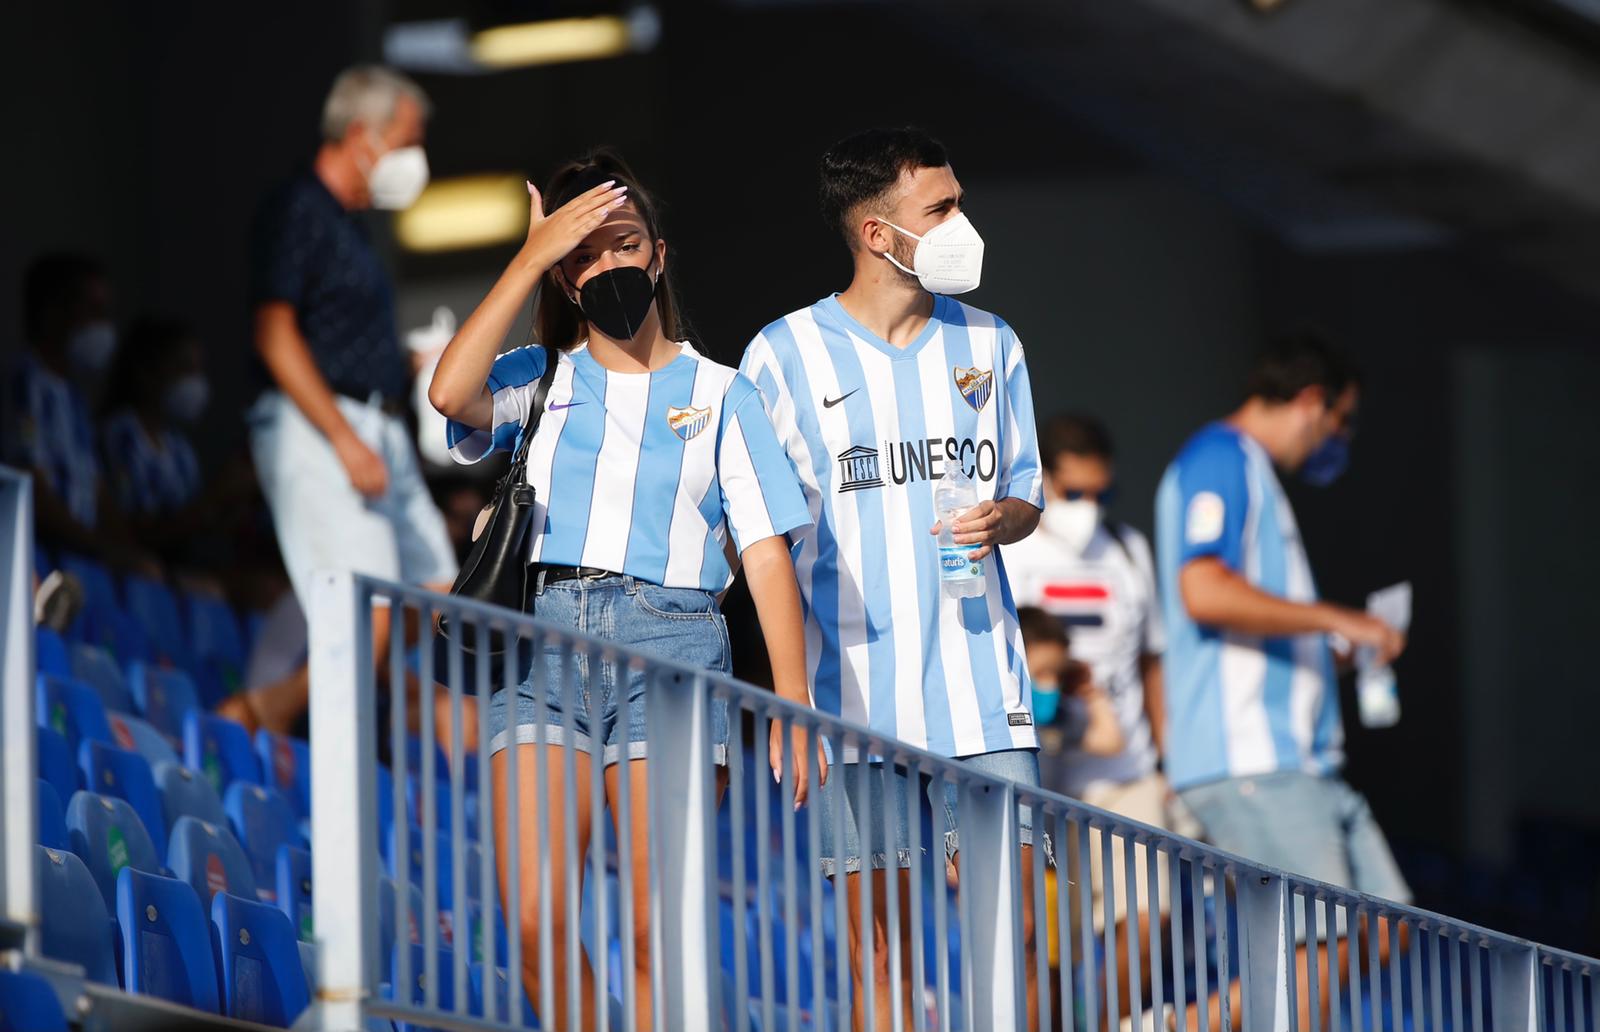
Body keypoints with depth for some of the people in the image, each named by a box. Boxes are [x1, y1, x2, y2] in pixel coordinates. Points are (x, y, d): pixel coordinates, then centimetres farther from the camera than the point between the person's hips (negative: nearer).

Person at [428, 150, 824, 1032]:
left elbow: (765, 552, 8)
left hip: (671, 638, -1)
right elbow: (450, 393, -7)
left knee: (660, 931, -8)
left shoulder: (719, 394, 14)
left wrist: (794, 703, -2)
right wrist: (531, 258, -3)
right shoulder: (538, 379, 16)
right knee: (538, 925, -11)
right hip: (545, 636, 1)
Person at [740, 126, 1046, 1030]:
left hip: (980, 683, 3)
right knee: (877, 936, -1)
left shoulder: (990, 344, 11)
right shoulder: (784, 356, 0)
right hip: (854, 686, -3)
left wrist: (999, 521, -6)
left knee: (1011, 927, -4)